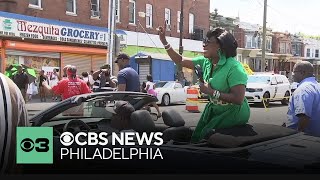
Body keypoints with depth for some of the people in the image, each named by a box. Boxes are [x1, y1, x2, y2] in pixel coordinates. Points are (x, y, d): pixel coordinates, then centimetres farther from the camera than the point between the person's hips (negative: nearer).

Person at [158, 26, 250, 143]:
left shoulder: (234, 67, -23)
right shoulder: (206, 62, 0)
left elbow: (238, 99, -29)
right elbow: (180, 61, 5)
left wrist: (212, 92, -27)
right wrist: (164, 41, -4)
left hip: (234, 112, -7)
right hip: (215, 109, 7)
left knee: (206, 134, -17)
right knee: (196, 136, 3)